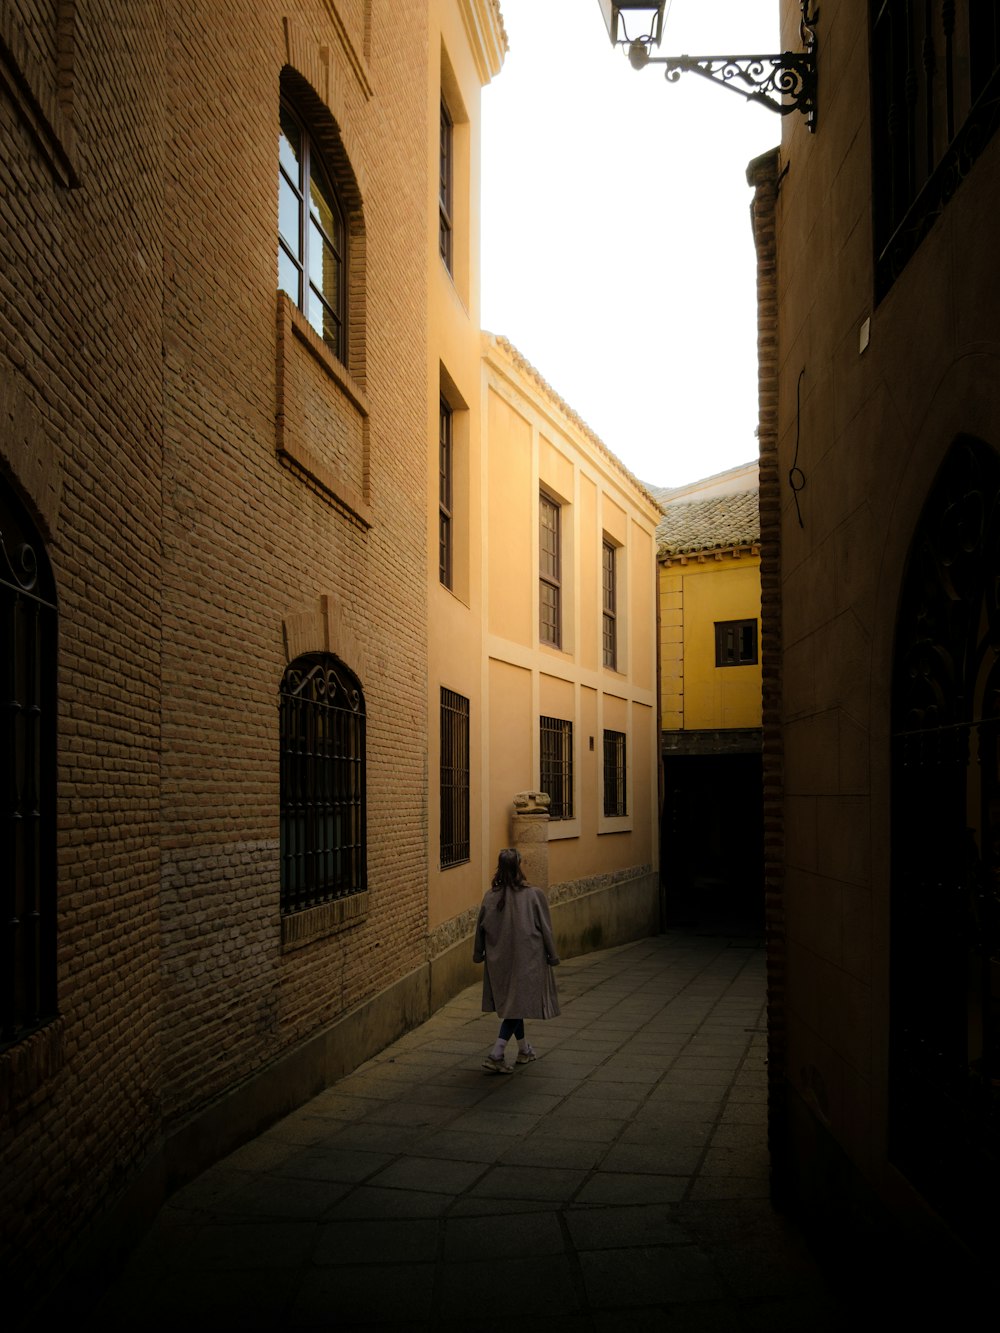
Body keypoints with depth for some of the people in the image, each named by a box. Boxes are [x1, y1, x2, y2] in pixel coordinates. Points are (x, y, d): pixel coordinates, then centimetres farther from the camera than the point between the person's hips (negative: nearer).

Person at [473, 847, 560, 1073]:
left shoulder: (490, 896, -5)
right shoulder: (534, 895, -14)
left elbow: (481, 928, 4)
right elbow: (545, 929, -7)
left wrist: (478, 954, 19)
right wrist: (552, 956, 5)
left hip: (499, 960, 4)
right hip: (527, 959, -4)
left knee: (511, 1003, 19)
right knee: (518, 1004, 2)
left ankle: (524, 1049, 36)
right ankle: (496, 1055, -8)